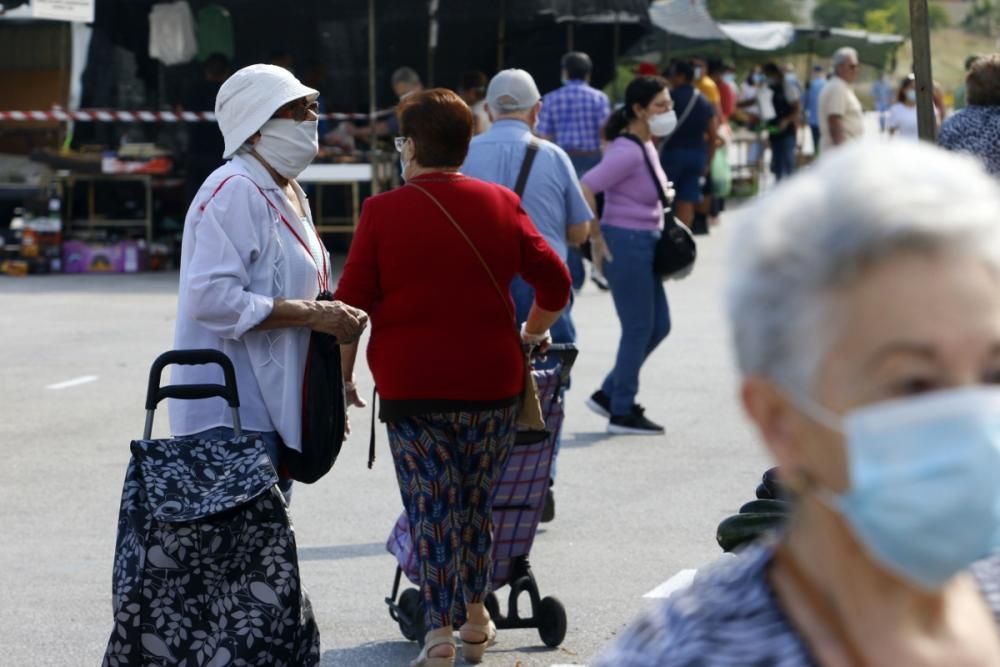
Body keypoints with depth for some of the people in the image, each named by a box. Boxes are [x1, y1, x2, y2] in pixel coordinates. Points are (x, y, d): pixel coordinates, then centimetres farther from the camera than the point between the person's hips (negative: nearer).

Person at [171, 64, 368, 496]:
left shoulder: (288, 192, 17)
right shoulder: (234, 191, -15)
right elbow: (211, 297, -24)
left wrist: (335, 316, 9)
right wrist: (312, 314, -21)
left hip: (274, 408, 10)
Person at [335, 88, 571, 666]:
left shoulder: (384, 212, -5)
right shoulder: (501, 205, 3)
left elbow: (352, 305, -6)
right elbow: (555, 282, 4)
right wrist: (532, 333, 22)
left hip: (413, 387, -3)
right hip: (492, 382, 3)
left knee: (431, 507, 2)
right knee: (478, 501, 17)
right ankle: (476, 618, 26)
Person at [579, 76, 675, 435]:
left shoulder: (646, 146, 10)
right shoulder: (627, 150, -19)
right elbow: (584, 190, -25)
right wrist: (597, 239, -18)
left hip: (644, 243, 10)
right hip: (626, 243, -10)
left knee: (659, 325, 14)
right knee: (639, 328, -1)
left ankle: (609, 395, 23)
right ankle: (622, 413, 11)